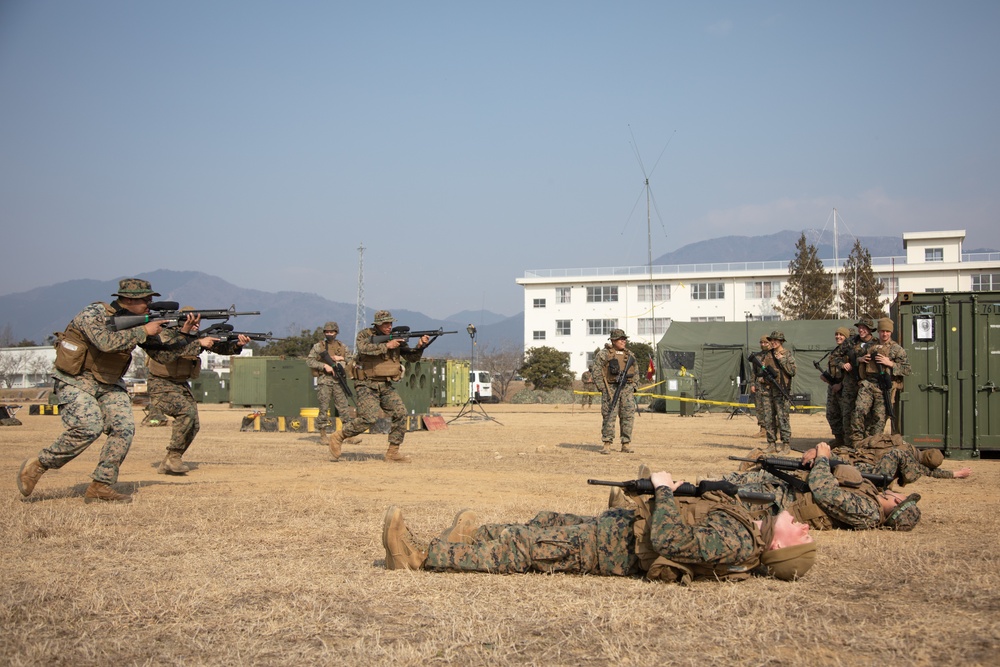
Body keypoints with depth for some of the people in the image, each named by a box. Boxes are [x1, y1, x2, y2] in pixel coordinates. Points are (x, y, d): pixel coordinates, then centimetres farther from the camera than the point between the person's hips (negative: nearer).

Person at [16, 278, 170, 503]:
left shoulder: (136, 322, 4)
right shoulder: (94, 313, -18)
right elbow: (107, 342, -36)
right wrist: (143, 331, -28)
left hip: (108, 384, 7)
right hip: (75, 381, -7)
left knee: (124, 427, -12)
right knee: (89, 428, -23)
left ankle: (100, 487, -6)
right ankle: (36, 466, -3)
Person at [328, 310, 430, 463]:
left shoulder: (397, 337, 10)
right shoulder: (365, 334, -4)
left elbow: (412, 357, 8)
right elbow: (363, 348, -26)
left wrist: (420, 346, -12)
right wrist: (386, 346, -24)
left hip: (386, 386, 6)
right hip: (367, 385, -6)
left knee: (400, 414, -8)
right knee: (369, 418, -20)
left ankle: (392, 453, 1)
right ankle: (337, 438, 0)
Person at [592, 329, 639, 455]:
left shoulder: (630, 354, 16)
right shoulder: (603, 353, -1)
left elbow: (636, 372, 22)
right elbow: (596, 371, -4)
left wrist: (634, 386, 11)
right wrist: (602, 387, -9)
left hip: (627, 388, 5)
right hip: (611, 388, -5)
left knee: (628, 416, 1)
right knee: (609, 416, -7)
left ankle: (626, 444, 9)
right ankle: (606, 444, -3)